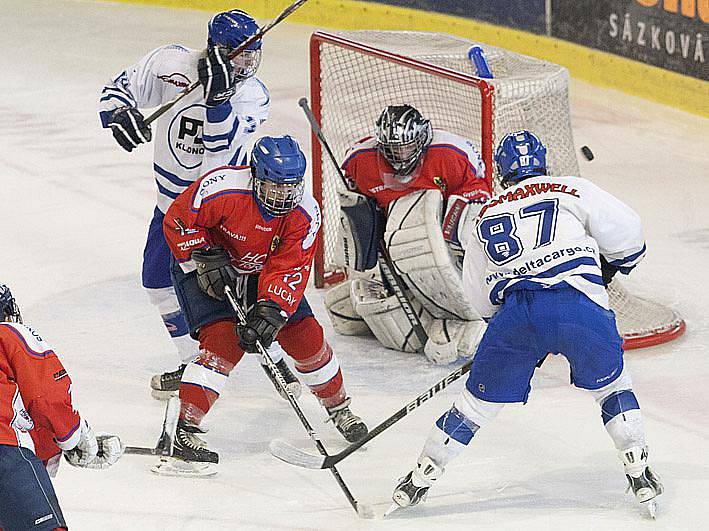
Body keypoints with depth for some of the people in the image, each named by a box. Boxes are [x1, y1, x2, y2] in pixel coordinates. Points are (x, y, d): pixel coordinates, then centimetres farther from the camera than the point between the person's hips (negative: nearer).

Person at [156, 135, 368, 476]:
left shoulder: (305, 213, -21)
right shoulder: (222, 188, -32)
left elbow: (290, 268, -24)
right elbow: (177, 221, -20)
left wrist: (269, 311, -36)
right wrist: (207, 259, -25)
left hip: (262, 272, 4)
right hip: (202, 267, -4)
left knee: (305, 335, -1)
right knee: (224, 341, -24)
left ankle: (338, 408, 24)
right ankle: (185, 429, -26)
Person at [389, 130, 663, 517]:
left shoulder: (485, 217, 26)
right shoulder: (572, 190, 16)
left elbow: (478, 296, 29)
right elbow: (626, 233, 10)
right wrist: (611, 266, 30)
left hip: (514, 311, 2)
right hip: (578, 300, -2)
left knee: (479, 399, 14)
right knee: (611, 385, 19)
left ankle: (421, 478, 19)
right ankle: (640, 474, 13)